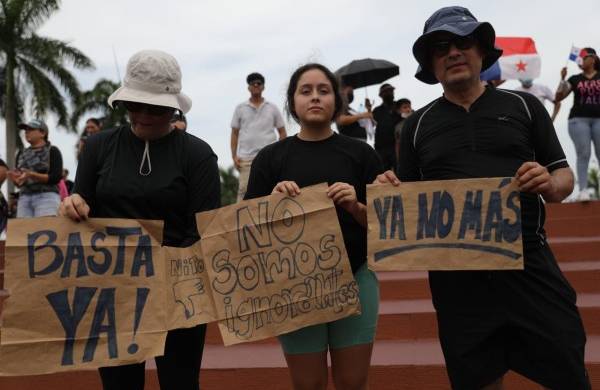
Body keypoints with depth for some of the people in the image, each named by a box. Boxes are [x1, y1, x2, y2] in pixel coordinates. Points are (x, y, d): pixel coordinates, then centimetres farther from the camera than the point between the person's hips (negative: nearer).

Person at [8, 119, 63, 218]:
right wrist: (16, 179, -8)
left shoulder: (52, 151, 3)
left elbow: (56, 177, -8)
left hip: (46, 197, -5)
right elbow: (19, 183, 16)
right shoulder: (21, 154, 19)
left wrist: (31, 175, -19)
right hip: (24, 198, 5)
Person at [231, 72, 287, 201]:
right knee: (244, 191, -7)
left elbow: (282, 132, 13)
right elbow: (234, 134, 11)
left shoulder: (272, 108, 11)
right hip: (246, 158, 0)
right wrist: (234, 156, 2)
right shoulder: (240, 108, 11)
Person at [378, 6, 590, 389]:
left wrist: (549, 185, -16)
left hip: (529, 265, -1)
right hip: (456, 277, 1)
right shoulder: (417, 125, 9)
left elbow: (564, 176, 7)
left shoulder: (523, 105, 7)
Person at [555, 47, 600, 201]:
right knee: (583, 154, -8)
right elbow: (558, 98, 7)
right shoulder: (575, 79, 11)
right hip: (579, 119, 0)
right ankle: (583, 189, -10)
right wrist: (562, 79, -5)